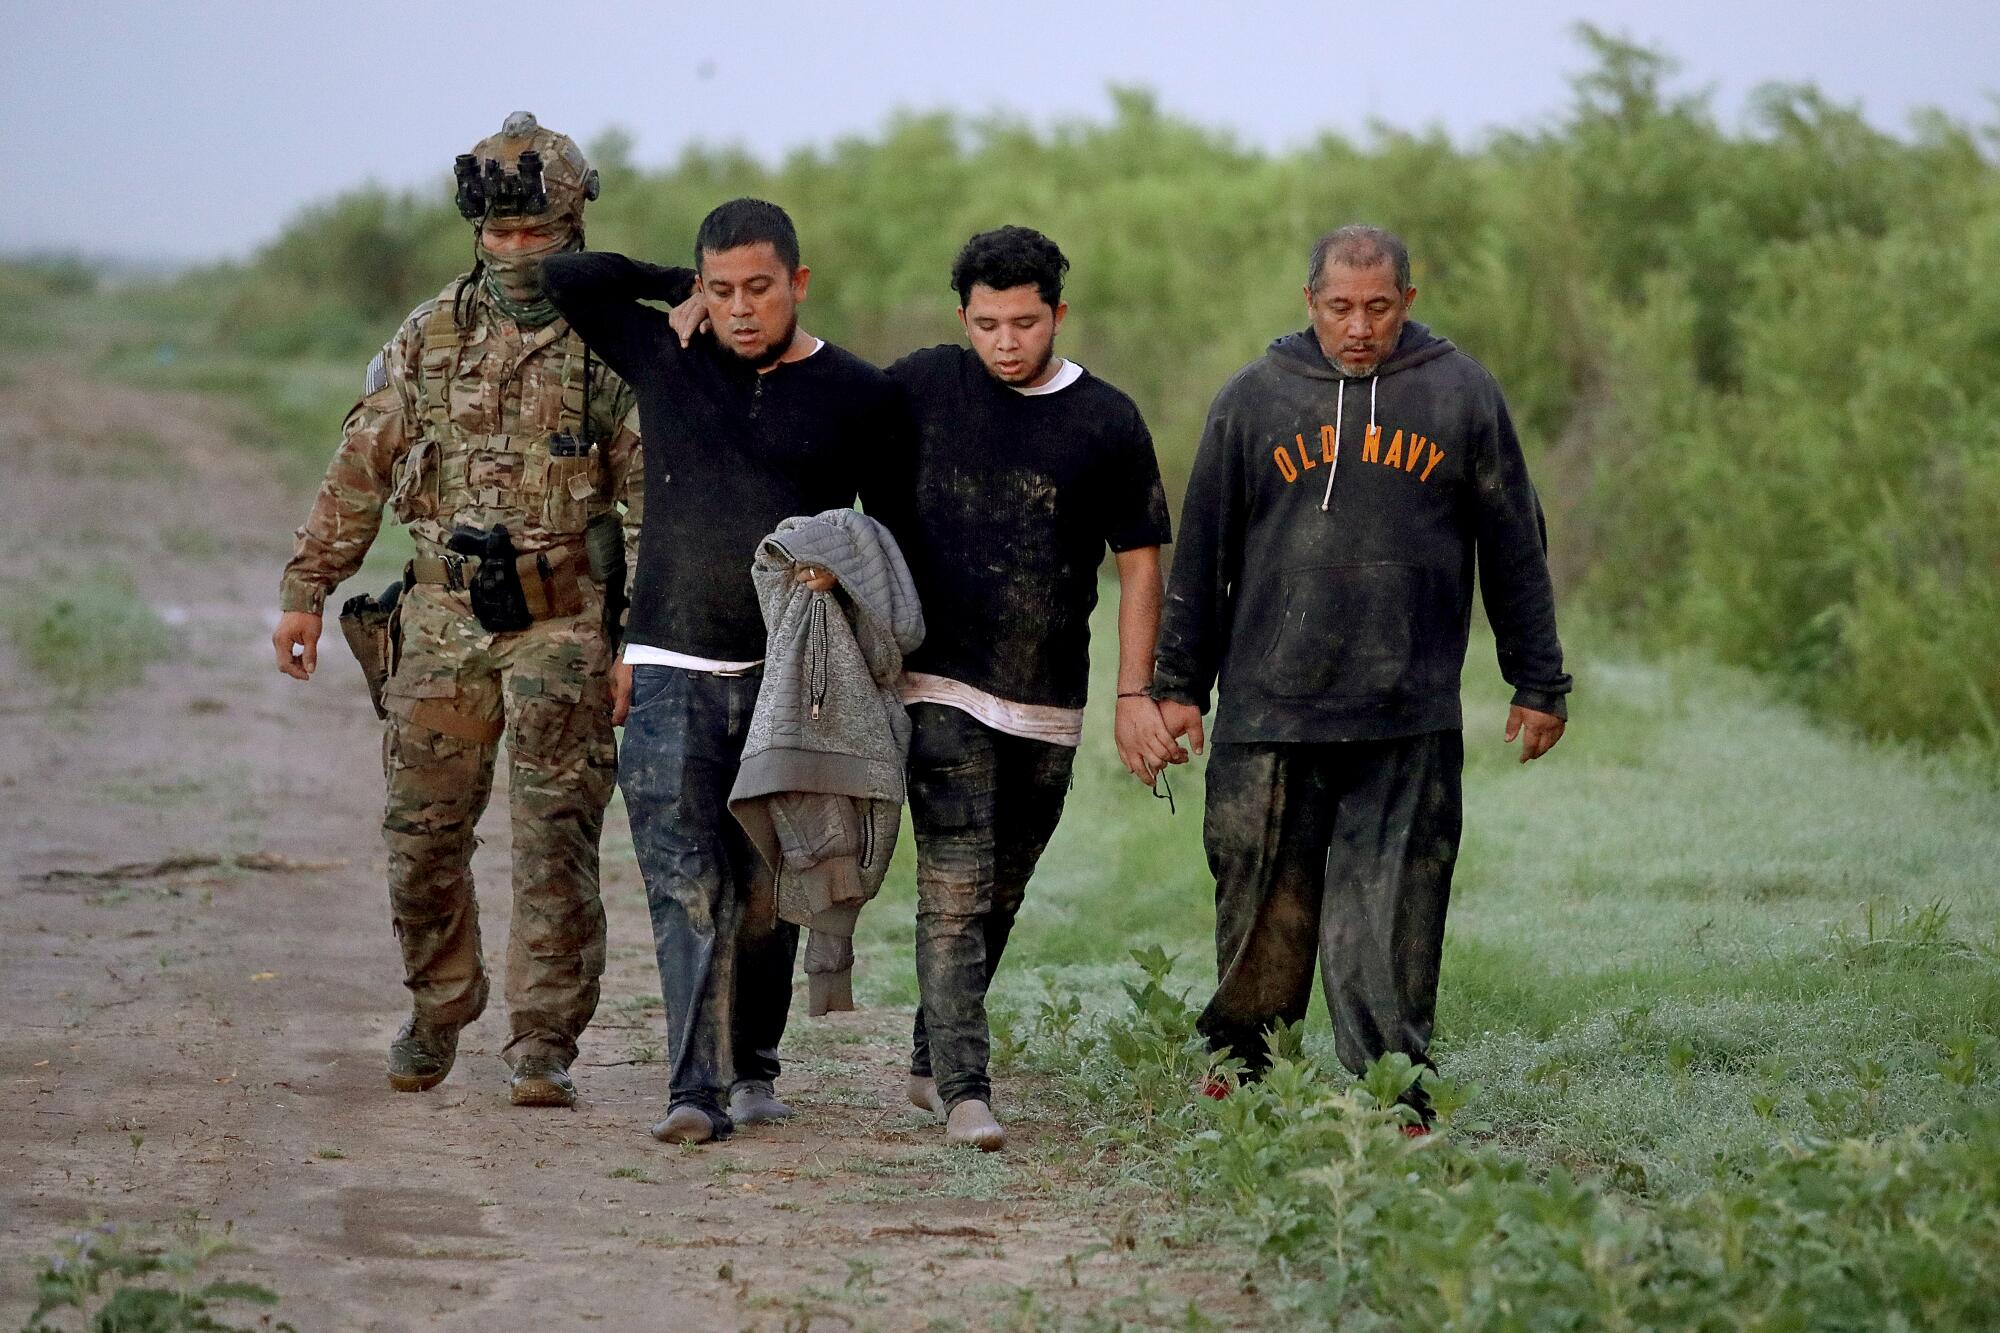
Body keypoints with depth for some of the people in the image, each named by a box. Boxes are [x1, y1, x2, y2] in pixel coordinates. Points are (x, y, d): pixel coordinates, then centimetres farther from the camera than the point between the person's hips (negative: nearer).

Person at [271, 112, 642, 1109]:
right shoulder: (430, 336, 8)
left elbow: (653, 494, -2)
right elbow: (359, 472, 12)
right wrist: (306, 590, 8)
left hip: (561, 620, -3)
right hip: (444, 616, 3)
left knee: (554, 838, -6)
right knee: (422, 831, 6)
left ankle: (544, 1044, -1)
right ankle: (436, 1015, 26)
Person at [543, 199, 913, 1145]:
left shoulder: (857, 397, 4)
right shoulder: (666, 362, 7)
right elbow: (563, 278, 13)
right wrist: (680, 286, 11)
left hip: (794, 680, 0)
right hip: (672, 675, 0)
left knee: (767, 891, 7)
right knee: (687, 884, -11)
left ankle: (753, 1067, 24)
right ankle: (696, 1089, -15)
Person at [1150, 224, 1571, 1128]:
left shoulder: (1462, 395, 5)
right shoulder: (1254, 399, 6)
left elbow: (1515, 547, 11)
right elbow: (1203, 549, 11)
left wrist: (1537, 685, 11)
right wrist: (1179, 684, 10)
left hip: (1413, 723, -1)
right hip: (1271, 715, 1)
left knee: (1392, 927, -3)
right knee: (1267, 918, 5)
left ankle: (1393, 1097, 0)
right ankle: (1235, 1073, 21)